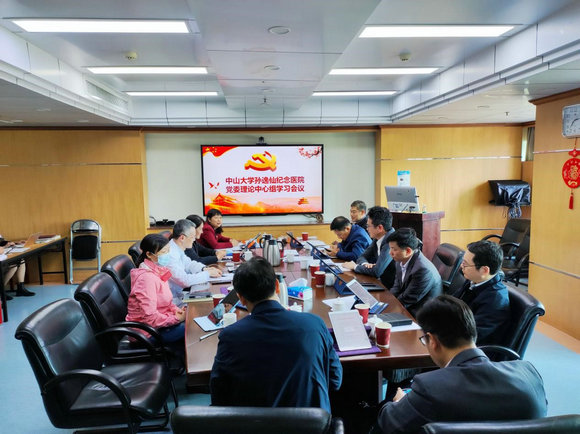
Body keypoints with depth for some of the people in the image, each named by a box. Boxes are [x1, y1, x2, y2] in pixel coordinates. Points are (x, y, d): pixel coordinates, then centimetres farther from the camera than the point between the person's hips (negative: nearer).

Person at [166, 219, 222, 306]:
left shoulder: (177, 248, 4)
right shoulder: (170, 255, -26)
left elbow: (188, 264, 20)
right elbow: (185, 281, -28)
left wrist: (204, 269, 2)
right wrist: (208, 274, -16)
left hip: (179, 294, 9)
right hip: (173, 301, -9)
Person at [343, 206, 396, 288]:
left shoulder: (391, 242, -23)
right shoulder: (377, 238, 3)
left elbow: (377, 271, -27)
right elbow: (362, 257, 12)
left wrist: (355, 266, -11)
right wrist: (365, 264, -11)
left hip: (390, 289, -7)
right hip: (380, 283, 7)